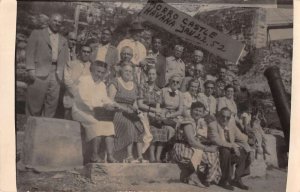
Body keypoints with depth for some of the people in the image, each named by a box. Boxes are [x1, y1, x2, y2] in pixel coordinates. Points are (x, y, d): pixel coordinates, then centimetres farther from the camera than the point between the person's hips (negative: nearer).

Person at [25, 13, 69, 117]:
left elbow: (65, 59, 16)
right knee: (35, 102, 1)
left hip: (56, 74, 3)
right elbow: (30, 51, 1)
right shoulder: (37, 33, 9)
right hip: (39, 73, -3)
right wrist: (31, 69, -10)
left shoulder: (63, 40, 19)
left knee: (52, 103, 2)